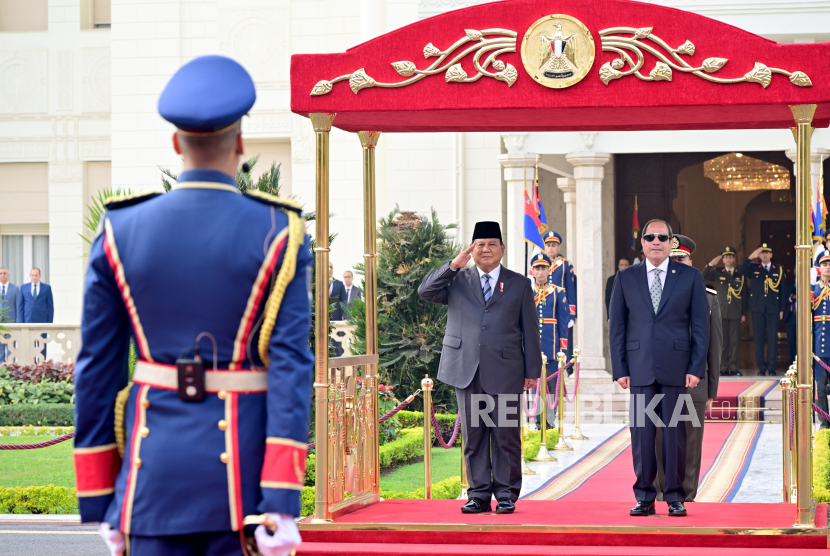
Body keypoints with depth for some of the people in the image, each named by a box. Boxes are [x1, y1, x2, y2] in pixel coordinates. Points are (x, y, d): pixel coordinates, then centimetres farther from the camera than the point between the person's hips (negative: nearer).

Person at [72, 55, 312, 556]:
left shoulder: (120, 232, 1)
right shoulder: (278, 237, -6)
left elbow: (96, 369, 3)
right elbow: (291, 369, -13)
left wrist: (98, 505, 9)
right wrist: (283, 505, -14)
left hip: (155, 473, 2)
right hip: (244, 479, -2)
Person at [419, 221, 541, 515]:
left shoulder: (519, 284, 10)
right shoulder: (457, 280, 13)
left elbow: (529, 330, 9)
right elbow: (425, 291, -2)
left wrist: (532, 370, 3)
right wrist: (453, 265, -10)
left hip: (505, 372, -1)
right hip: (467, 371, 1)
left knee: (506, 435, 0)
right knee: (473, 435, 5)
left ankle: (506, 495, 8)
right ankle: (479, 494, 11)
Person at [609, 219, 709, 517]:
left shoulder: (690, 277, 6)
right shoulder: (626, 278, 9)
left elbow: (700, 325, 4)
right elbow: (616, 327, 8)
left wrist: (696, 368, -3)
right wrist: (620, 369, 1)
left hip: (676, 369, -1)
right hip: (640, 369, 1)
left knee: (675, 433, 1)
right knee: (641, 434, 0)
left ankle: (675, 497, 9)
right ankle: (644, 498, 8)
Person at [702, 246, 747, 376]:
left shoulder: (740, 275, 11)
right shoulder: (717, 273, 9)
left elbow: (745, 295, 12)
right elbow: (703, 276, -4)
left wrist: (744, 313, 8)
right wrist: (711, 264, -12)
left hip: (735, 313, 0)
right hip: (722, 312, 0)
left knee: (734, 341, 0)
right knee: (722, 341, -1)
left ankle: (734, 368, 3)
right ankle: (724, 368, 2)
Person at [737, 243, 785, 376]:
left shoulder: (778, 270, 10)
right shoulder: (753, 268, 9)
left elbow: (782, 290, 10)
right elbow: (740, 271, -12)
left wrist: (781, 309, 5)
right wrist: (750, 257, -22)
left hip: (773, 309, 0)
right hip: (757, 309, 0)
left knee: (772, 338, -3)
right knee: (759, 338, 1)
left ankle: (771, 367, 1)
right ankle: (761, 367, 5)